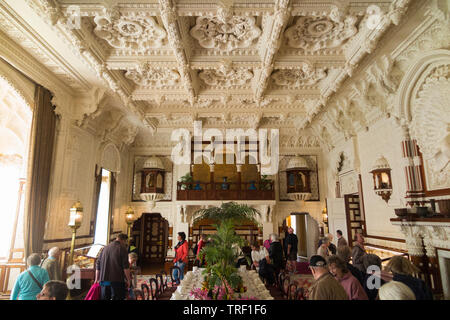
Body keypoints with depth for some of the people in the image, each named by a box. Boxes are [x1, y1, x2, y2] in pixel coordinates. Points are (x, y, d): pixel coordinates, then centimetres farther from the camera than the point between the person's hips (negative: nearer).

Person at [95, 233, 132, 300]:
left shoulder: (105, 248, 13)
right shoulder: (122, 249, -6)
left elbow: (98, 265, 17)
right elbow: (126, 267, -11)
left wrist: (97, 279, 24)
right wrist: (128, 280, -4)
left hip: (104, 280, 6)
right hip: (117, 280, -5)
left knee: (104, 298, 14)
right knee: (117, 298, -1)